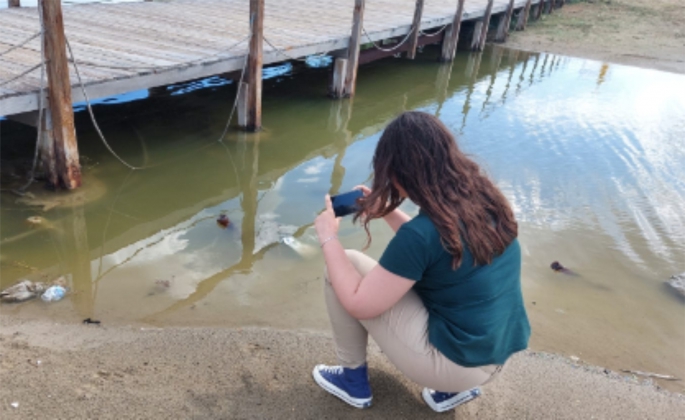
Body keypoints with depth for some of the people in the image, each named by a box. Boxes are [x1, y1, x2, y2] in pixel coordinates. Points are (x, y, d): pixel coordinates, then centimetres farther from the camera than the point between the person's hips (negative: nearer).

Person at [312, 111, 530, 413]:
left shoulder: (421, 233, -26)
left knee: (346, 265, -2)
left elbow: (360, 305, -16)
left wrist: (328, 238, -6)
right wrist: (386, 212, 13)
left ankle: (353, 380, 17)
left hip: (455, 360, -7)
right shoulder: (484, 199, -3)